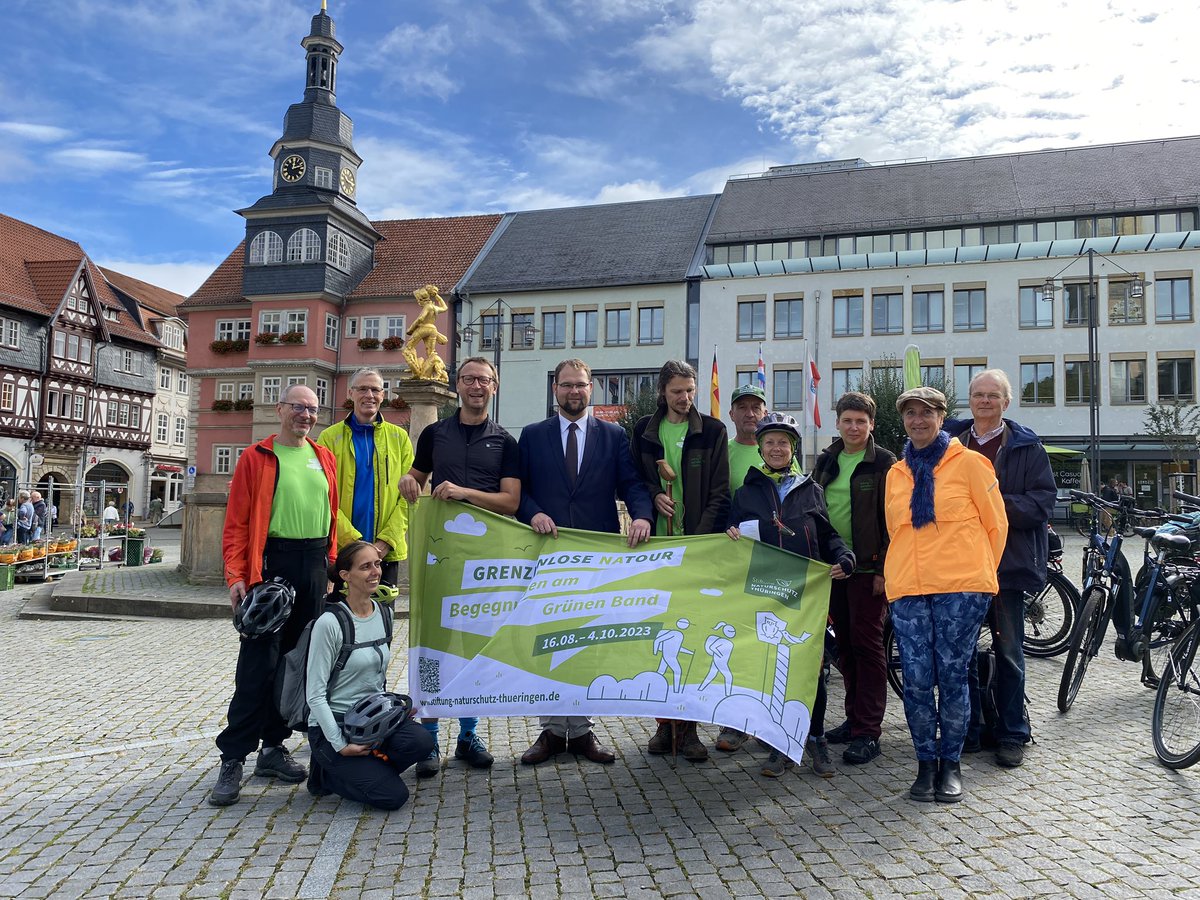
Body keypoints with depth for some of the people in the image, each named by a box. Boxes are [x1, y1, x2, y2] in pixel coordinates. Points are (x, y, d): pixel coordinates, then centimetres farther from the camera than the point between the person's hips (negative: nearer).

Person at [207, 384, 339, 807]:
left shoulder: (325, 458, 13)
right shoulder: (256, 458, 0)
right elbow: (237, 522, -4)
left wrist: (329, 566, 8)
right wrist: (236, 575, -13)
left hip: (313, 566, 5)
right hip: (271, 562, -5)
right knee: (258, 662, -7)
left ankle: (273, 747, 22)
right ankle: (232, 759, 1)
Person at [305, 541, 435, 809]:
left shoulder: (383, 614, 5)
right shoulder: (329, 623, -16)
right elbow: (315, 694, -14)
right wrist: (340, 745, -18)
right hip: (333, 725, -6)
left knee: (421, 741, -23)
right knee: (393, 795, -16)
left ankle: (357, 771, 1)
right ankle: (328, 774, 7)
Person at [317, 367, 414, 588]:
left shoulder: (399, 437, 9)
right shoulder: (330, 437, 5)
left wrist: (387, 540, -8)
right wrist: (353, 540, -13)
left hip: (387, 551, 1)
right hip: (340, 550, -1)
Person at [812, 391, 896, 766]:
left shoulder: (884, 464, -4)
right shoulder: (825, 461, 12)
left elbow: (891, 521, -7)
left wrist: (885, 569, -13)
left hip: (868, 567, -6)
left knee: (867, 645, -3)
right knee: (845, 645, 11)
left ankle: (868, 731, 2)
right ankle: (855, 718, 23)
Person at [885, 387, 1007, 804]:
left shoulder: (968, 463, 3)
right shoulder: (896, 473, 14)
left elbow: (995, 523, 7)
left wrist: (979, 572, 12)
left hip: (961, 589, -3)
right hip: (907, 589, 3)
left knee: (952, 677, 0)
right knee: (916, 682, -1)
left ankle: (950, 763, 17)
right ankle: (926, 763, 16)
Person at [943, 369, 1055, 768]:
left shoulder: (1027, 446, 3)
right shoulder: (949, 440, 11)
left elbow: (1044, 500, -4)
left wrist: (1001, 505, -19)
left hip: (1008, 559, -2)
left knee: (1008, 652, 5)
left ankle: (1012, 735, 18)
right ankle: (965, 731, 20)